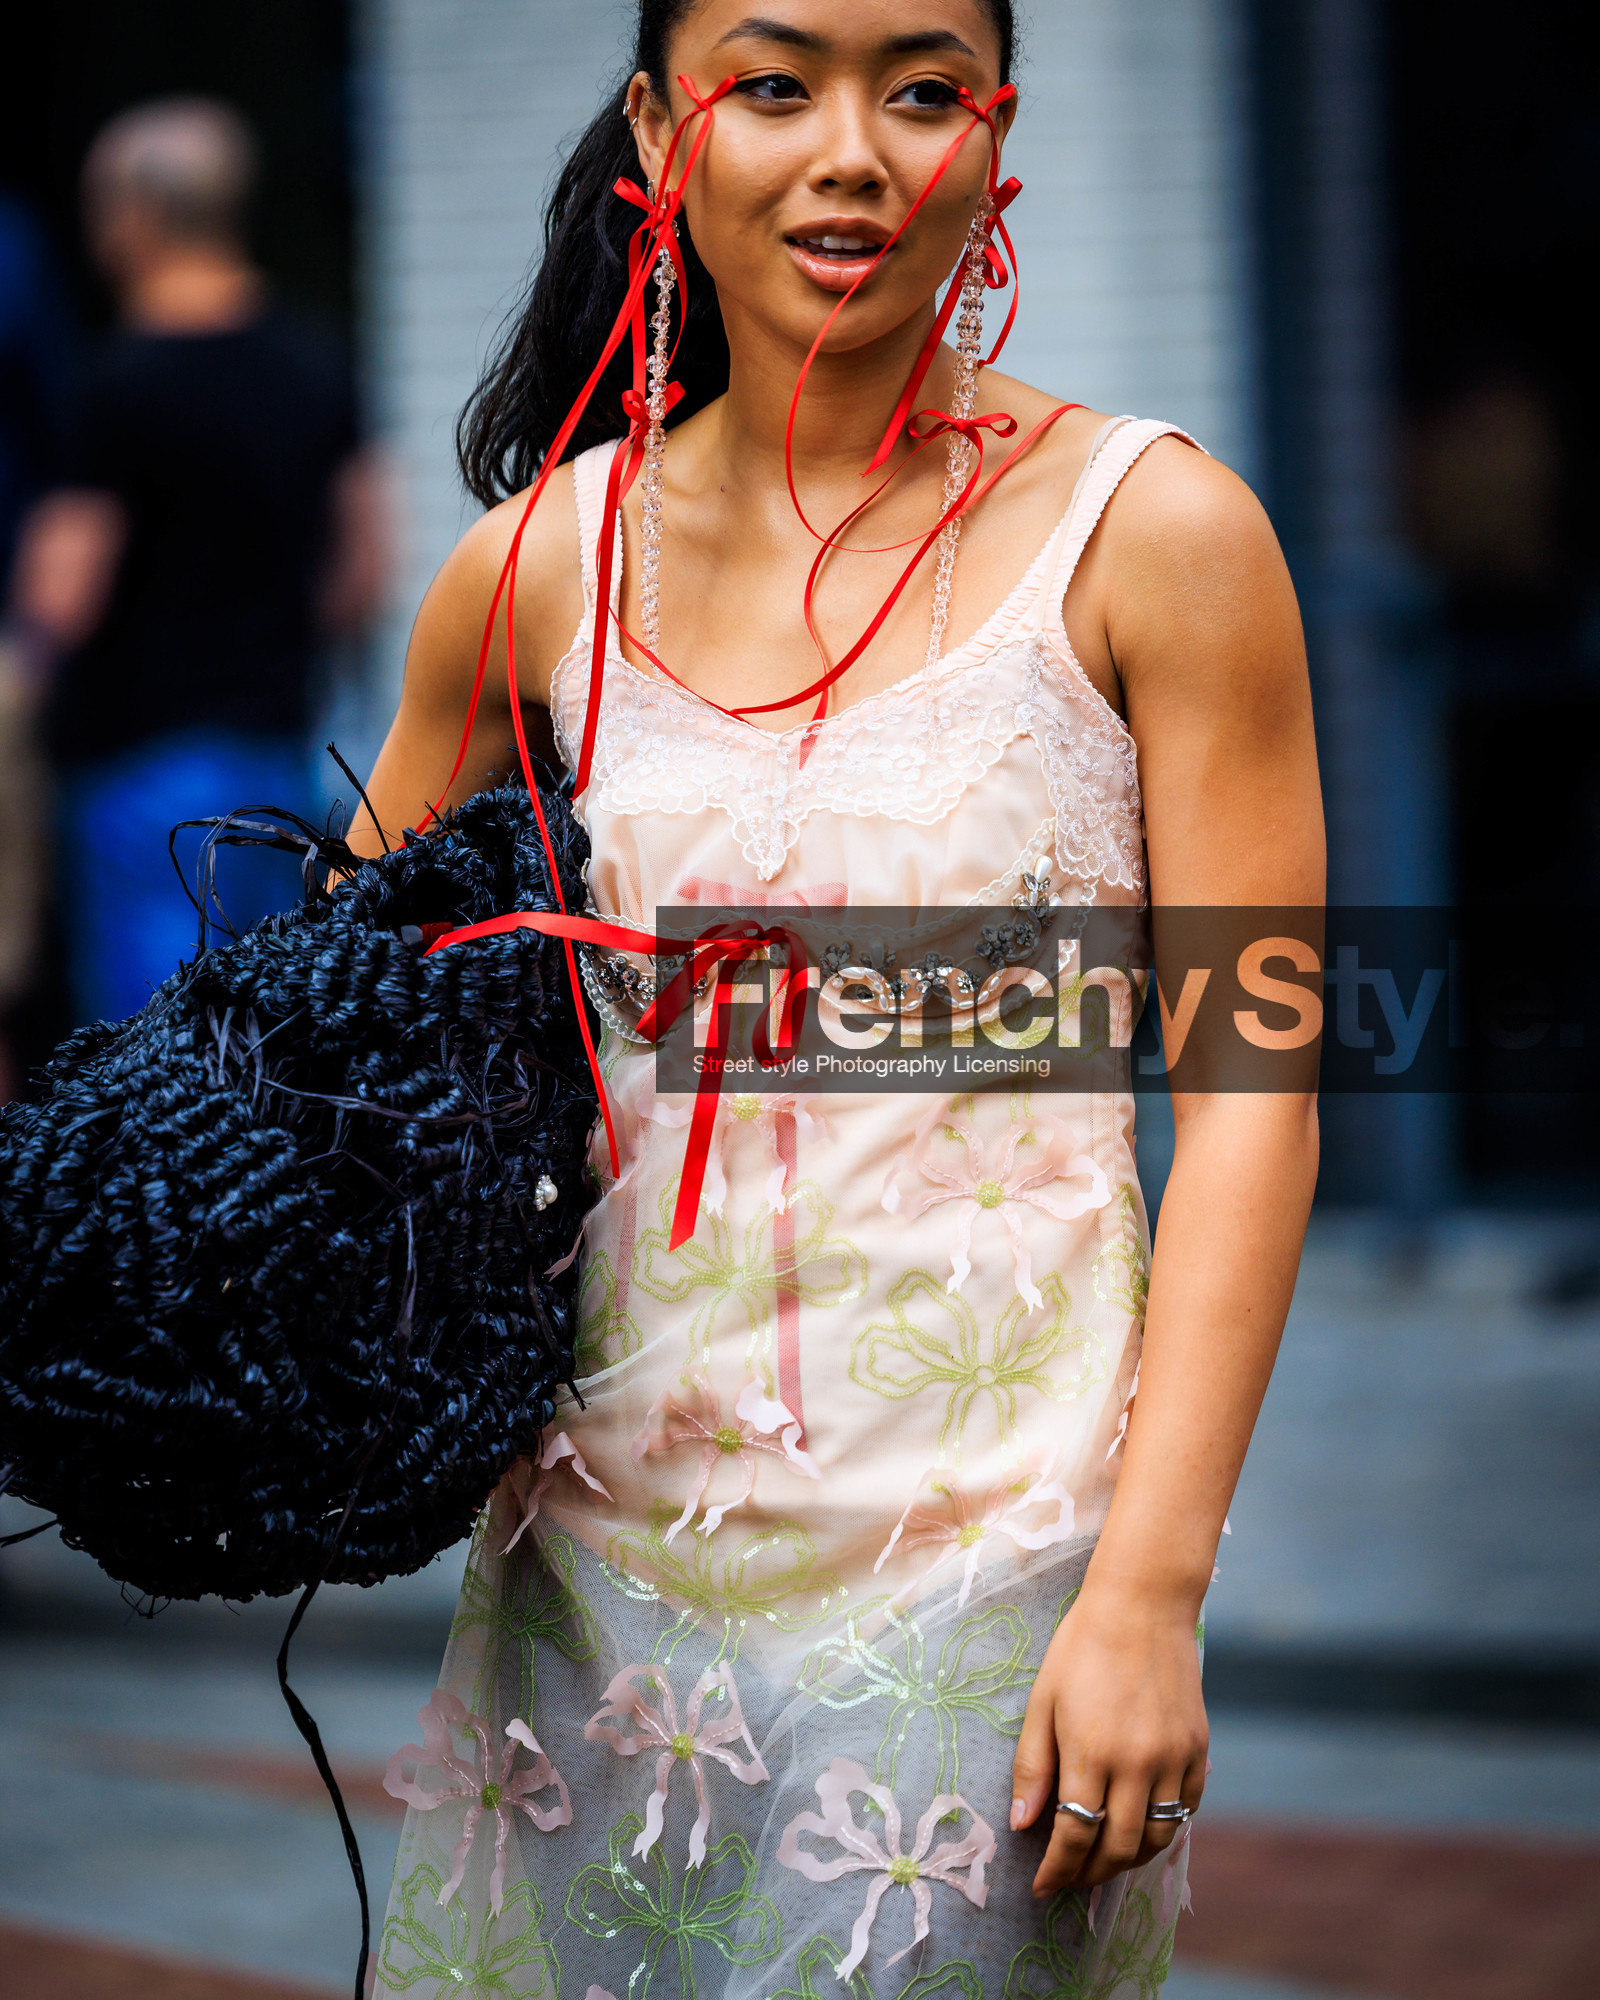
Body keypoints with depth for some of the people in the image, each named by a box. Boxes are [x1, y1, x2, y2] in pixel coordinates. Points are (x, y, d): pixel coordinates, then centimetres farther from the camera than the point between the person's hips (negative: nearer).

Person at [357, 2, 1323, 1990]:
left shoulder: (1151, 536, -5)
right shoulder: (546, 563, 4)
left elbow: (1250, 1095, -6)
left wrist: (1151, 1589, -13)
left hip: (994, 1538, -3)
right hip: (607, 1535, 3)